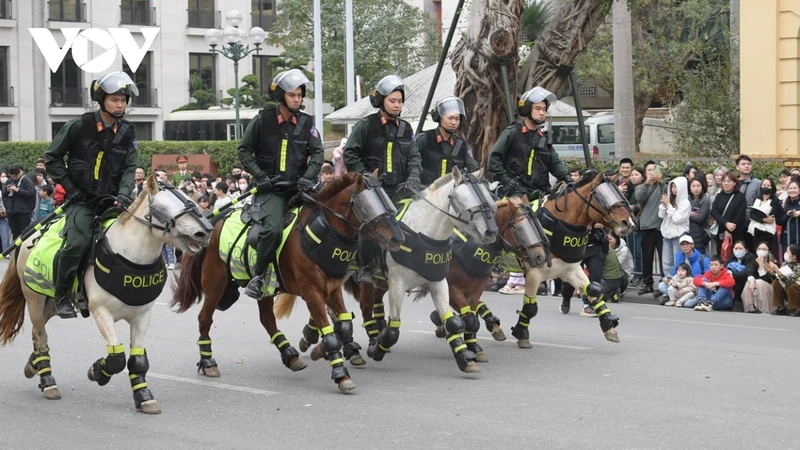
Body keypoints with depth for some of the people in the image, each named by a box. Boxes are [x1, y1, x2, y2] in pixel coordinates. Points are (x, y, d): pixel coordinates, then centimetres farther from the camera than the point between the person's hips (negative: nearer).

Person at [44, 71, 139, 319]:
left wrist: (123, 195, -15)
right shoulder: (79, 126, -5)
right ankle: (62, 296, -10)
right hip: (82, 200, -4)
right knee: (78, 242, -27)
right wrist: (71, 188, -5)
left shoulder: (127, 132, 7)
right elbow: (52, 158, 1)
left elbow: (130, 169, 3)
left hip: (111, 200, 4)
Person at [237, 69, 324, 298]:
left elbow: (318, 152, 5)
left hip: (298, 186, 4)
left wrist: (308, 176, -12)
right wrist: (260, 175, -10)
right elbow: (244, 150, 3)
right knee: (273, 227, -27)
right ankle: (259, 274, -12)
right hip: (271, 187, -4)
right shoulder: (263, 120, 0)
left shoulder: (306, 122, 9)